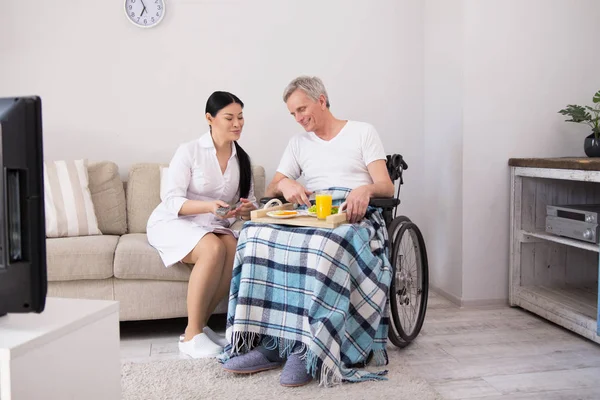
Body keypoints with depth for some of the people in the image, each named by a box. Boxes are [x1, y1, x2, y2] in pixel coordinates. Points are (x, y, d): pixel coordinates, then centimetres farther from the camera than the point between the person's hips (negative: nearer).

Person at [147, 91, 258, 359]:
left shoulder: (242, 159, 10)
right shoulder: (189, 151, -7)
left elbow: (250, 202, 8)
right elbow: (172, 201, -13)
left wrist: (248, 209, -18)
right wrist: (209, 206, -31)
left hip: (214, 226, 5)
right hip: (173, 223, -5)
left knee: (237, 250, -29)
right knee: (213, 249, -35)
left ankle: (201, 324, -16)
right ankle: (192, 334, -23)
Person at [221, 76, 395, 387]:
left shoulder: (362, 132, 11)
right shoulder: (298, 143, 23)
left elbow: (387, 187, 1)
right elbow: (270, 189, 17)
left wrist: (365, 188, -23)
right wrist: (285, 184, -8)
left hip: (353, 214, -4)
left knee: (326, 245, -42)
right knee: (256, 235, -27)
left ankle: (307, 347, -35)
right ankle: (269, 342, -28)